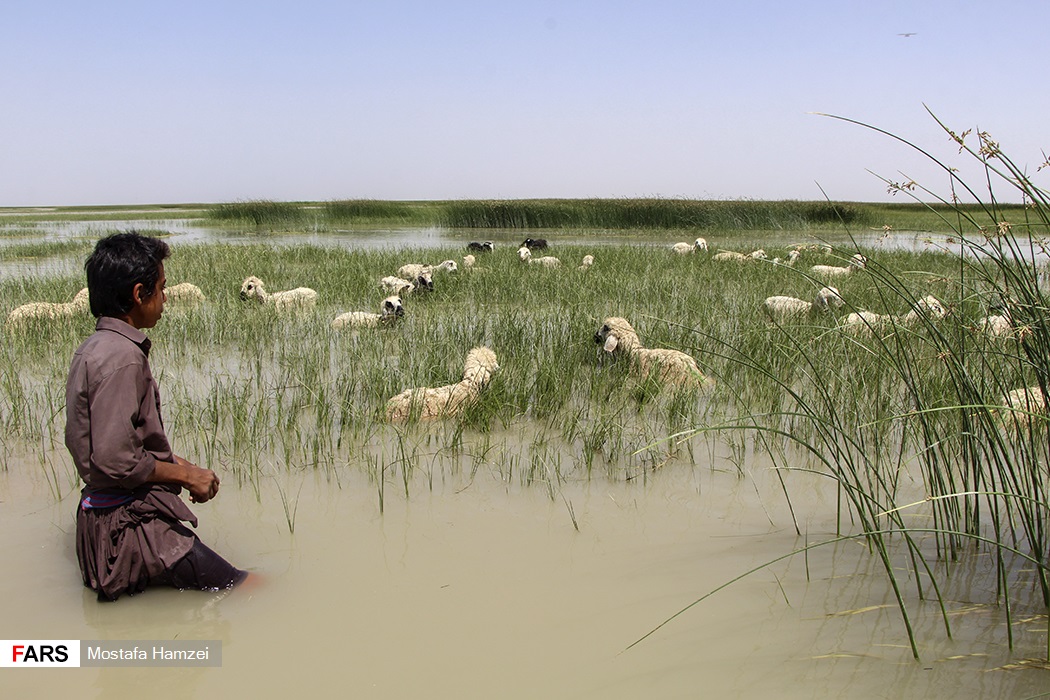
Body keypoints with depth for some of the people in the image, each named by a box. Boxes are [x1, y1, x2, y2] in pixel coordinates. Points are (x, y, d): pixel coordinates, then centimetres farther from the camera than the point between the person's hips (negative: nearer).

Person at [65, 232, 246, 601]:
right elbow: (115, 461, -25)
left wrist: (179, 464, 11)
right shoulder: (122, 358, -21)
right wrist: (187, 476, -11)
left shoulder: (92, 349, 11)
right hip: (130, 524, -10)